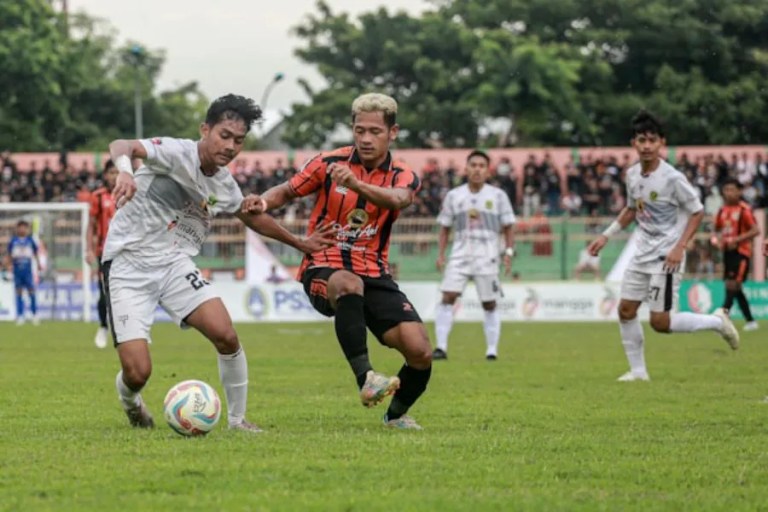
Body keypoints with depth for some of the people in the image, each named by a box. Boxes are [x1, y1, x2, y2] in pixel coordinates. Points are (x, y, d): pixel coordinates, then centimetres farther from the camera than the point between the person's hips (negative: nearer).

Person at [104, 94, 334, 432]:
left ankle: (237, 419, 8)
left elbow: (253, 217, 27)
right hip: (128, 265, -6)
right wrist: (125, 171, -58)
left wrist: (300, 243, 35)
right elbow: (121, 146, -35)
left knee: (226, 336, -15)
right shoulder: (176, 153, -17)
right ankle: (128, 398, 25)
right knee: (138, 372, -14)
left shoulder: (224, 186, 5)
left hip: (174, 264, 6)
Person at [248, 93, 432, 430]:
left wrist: (356, 184, -43)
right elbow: (287, 191, 11)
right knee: (349, 284, -42)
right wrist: (260, 202, -13)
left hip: (374, 274, 2)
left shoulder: (402, 177, 1)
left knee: (420, 351, -13)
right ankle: (365, 378, -47)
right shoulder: (330, 163, 1)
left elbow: (397, 199, -24)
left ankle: (397, 414, 17)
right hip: (324, 268, -2)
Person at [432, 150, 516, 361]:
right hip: (460, 254, 1)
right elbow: (445, 227, 13)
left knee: (489, 304, 1)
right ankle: (441, 347, -12)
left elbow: (508, 227, 7)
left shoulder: (498, 195, 3)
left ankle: (492, 350, 10)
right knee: (448, 296, -13)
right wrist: (440, 254, 4)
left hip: (488, 257, -1)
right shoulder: (453, 196, 7)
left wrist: (509, 252, -4)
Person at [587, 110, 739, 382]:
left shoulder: (673, 178, -18)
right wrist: (606, 235, 13)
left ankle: (717, 321, 11)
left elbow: (697, 212, -11)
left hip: (666, 257, -7)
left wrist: (679, 247, -19)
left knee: (660, 322, -9)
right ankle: (638, 370, 16)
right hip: (643, 252, 7)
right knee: (625, 310, 4)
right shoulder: (632, 174, 3)